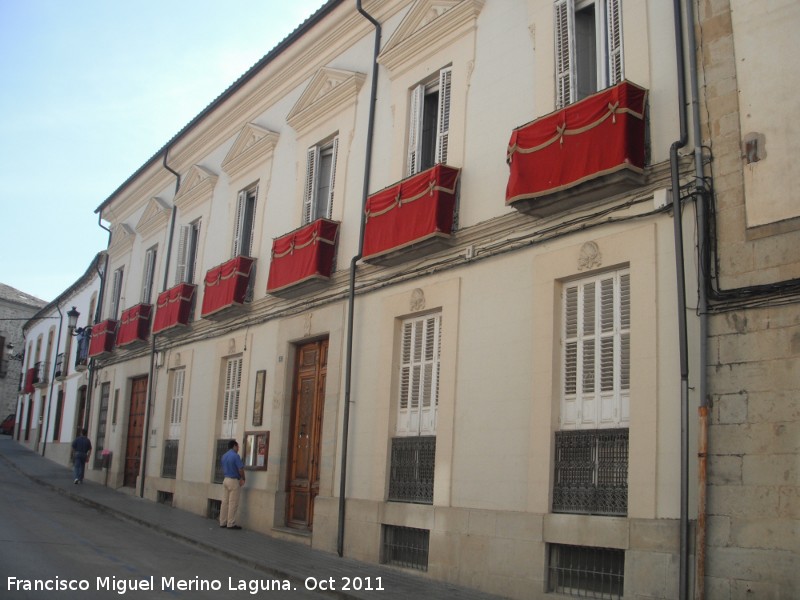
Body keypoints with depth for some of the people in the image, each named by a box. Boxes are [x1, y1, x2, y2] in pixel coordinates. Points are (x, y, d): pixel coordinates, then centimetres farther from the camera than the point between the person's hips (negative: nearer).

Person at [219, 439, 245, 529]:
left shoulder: (224, 456, 10)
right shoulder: (235, 456, -15)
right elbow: (241, 469, -16)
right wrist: (242, 479, 0)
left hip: (225, 480, 8)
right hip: (233, 481, -8)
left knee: (225, 502, 9)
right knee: (233, 503, -3)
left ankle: (222, 522, 12)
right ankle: (231, 524, -2)